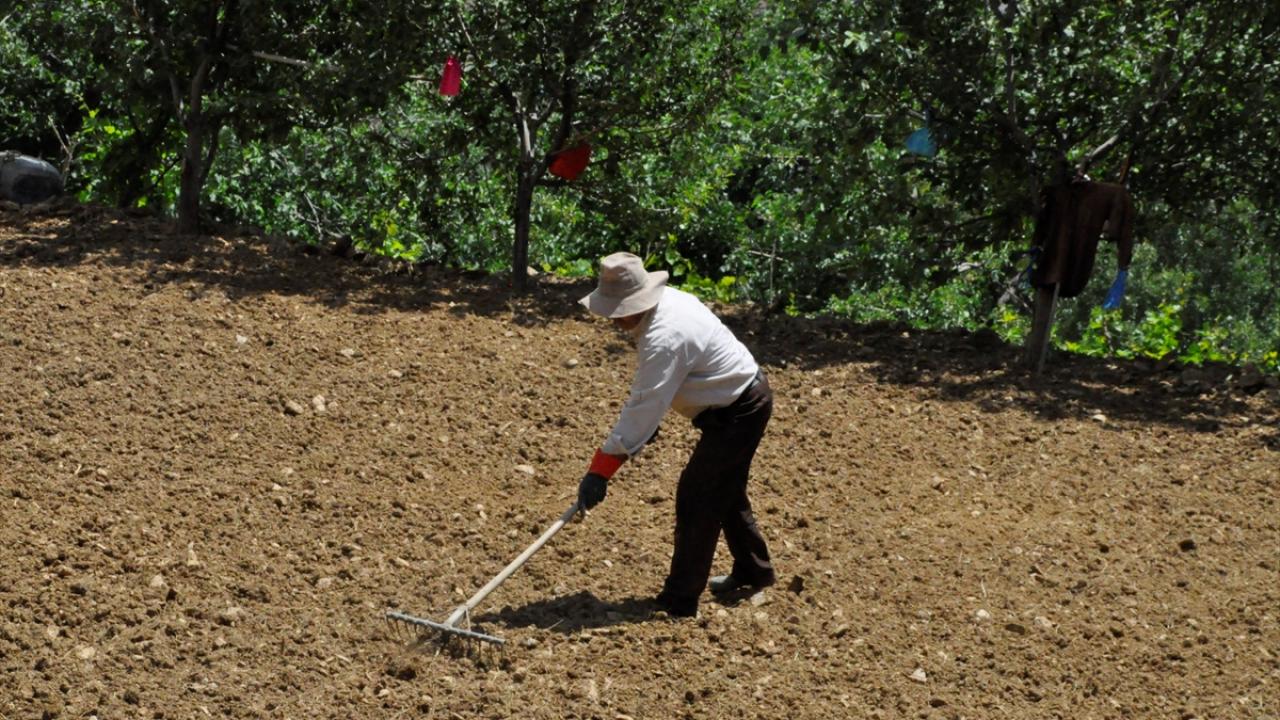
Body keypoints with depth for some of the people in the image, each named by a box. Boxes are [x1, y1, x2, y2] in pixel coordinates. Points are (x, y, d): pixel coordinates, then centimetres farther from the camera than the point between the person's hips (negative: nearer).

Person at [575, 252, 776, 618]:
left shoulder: (664, 338, -32)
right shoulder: (663, 300, -3)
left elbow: (644, 407, -32)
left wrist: (599, 471, -30)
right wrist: (646, 422, 3)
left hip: (738, 414, -10)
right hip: (746, 398, 10)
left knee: (696, 499, -7)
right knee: (724, 491, 23)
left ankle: (679, 601, 0)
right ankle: (754, 570, 41)